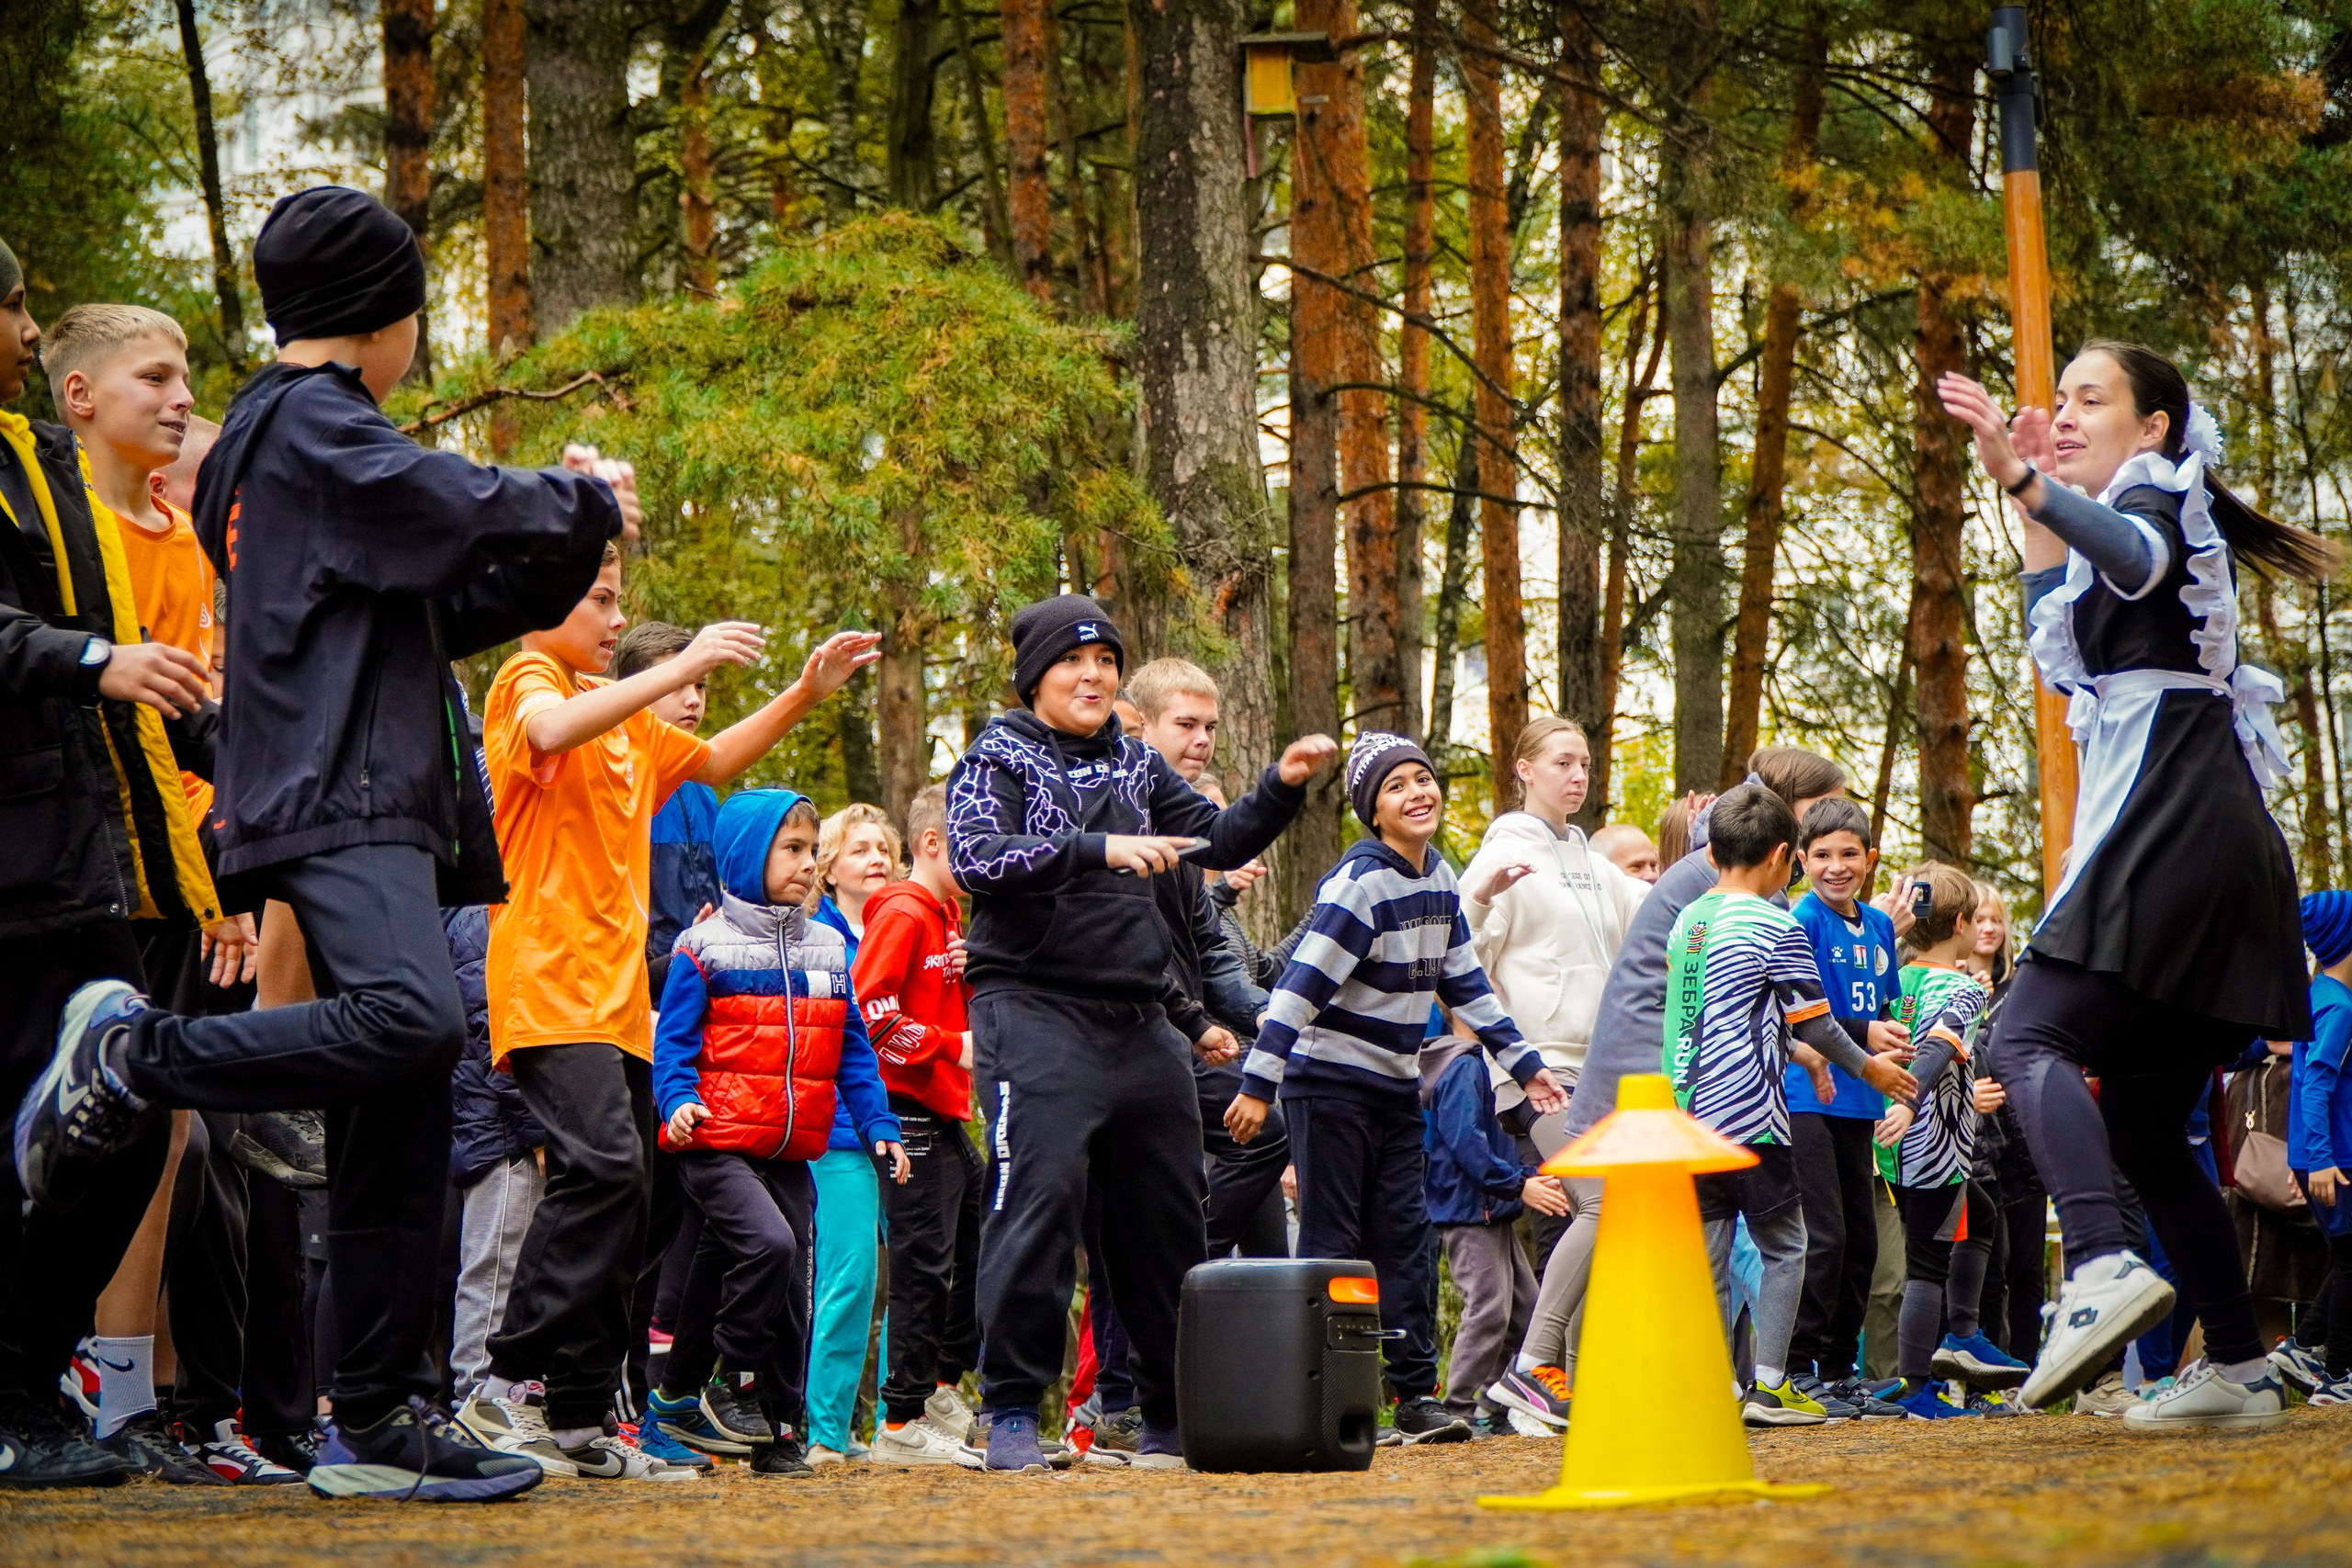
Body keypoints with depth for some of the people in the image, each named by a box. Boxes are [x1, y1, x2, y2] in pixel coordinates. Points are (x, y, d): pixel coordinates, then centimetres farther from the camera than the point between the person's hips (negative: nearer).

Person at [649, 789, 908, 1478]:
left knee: (790, 1290, 4)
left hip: (790, 1154, 6)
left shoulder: (829, 951, 14)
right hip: (718, 1143, -6)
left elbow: (853, 1051, 18)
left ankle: (778, 1432, 12)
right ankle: (729, 1379, -10)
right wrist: (679, 1102, -20)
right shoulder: (706, 948, -2)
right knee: (767, 1242, -27)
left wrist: (879, 1126, 9)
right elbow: (674, 1041, -3)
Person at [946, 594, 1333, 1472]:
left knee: (1168, 1211, 8)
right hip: (1035, 1012, -6)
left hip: (1140, 1021, 6)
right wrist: (1100, 849, -25)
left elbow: (1217, 841, 18)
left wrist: (1281, 788, 1)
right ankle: (1012, 1414, -11)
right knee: (1040, 1198, -16)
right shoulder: (997, 759, 1)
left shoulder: (1135, 766, 20)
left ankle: (1175, 1416, 17)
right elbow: (975, 859, -16)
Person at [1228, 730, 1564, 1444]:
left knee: (1408, 1239, 3)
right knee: (1333, 1247, -6)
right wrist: (1258, 1084, -25)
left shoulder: (1438, 878, 8)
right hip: (1332, 1085, -7)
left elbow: (1464, 980, 18)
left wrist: (1524, 1062, 18)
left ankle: (1417, 1396, 4)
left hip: (1397, 1088, 7)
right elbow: (1301, 985, -21)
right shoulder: (1360, 884, -17)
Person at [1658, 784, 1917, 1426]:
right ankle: (1769, 1386, 0)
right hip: (1749, 1118, -6)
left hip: (1688, 1115, 6)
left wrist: (1799, 1052, 33)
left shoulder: (1688, 921, 13)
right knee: (1784, 1249, 6)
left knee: (1707, 1254, 6)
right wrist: (1866, 1066, 13)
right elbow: (1815, 1022, -4)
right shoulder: (1778, 928, -8)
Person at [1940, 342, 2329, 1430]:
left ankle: (2102, 1267, -40)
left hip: (2171, 833, -9)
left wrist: (2025, 483, -44)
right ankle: (2240, 1370, 10)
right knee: (2145, 1127, 11)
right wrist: (2037, 527, 30)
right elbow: (2068, 663, 35)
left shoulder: (2156, 499, 0)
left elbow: (2135, 558, -26)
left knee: (2029, 1039, -21)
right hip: (2222, 850, 9)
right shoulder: (2152, 525, 27)